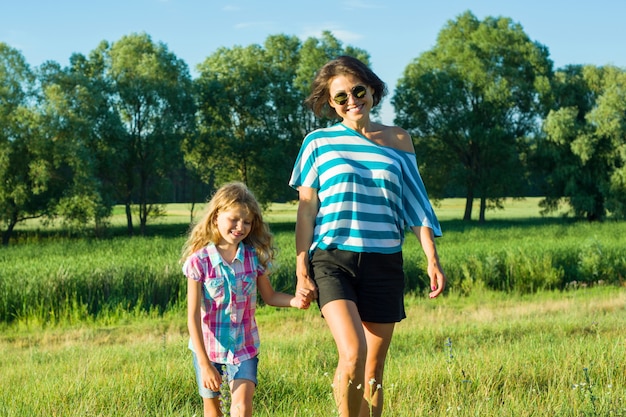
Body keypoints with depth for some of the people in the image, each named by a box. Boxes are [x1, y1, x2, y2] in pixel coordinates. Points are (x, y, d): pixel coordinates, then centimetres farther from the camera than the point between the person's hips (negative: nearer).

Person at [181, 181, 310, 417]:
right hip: (207, 346, -1)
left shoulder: (254, 257, -8)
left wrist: (295, 301, -17)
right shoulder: (199, 261, -17)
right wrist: (204, 364, -20)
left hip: (244, 347, 1)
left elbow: (269, 296, 6)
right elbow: (193, 316, -16)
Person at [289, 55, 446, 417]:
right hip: (333, 260, -2)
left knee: (374, 372, 5)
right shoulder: (319, 142, 5)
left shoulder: (398, 140, 10)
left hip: (383, 262, 3)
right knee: (353, 353, -22)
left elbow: (416, 203, 12)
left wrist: (433, 259, 5)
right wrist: (301, 269, 0)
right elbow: (306, 210, 5)